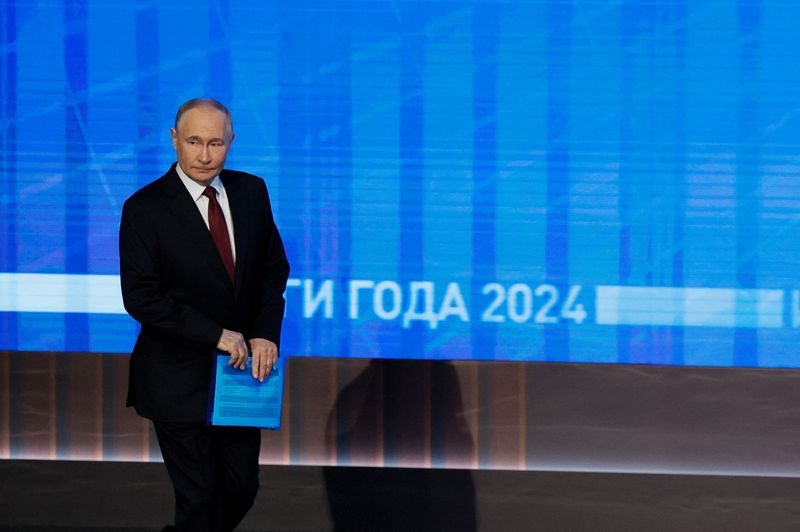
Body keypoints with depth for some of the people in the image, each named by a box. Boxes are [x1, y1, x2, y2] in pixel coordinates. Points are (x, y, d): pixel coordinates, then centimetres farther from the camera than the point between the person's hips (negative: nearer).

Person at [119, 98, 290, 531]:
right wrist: (216, 335, -19)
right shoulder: (145, 209, -13)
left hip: (241, 368, 5)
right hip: (179, 379, -5)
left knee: (241, 488, 12)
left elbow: (274, 266, 8)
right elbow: (141, 298, -16)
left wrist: (266, 333, -8)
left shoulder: (251, 191, 3)